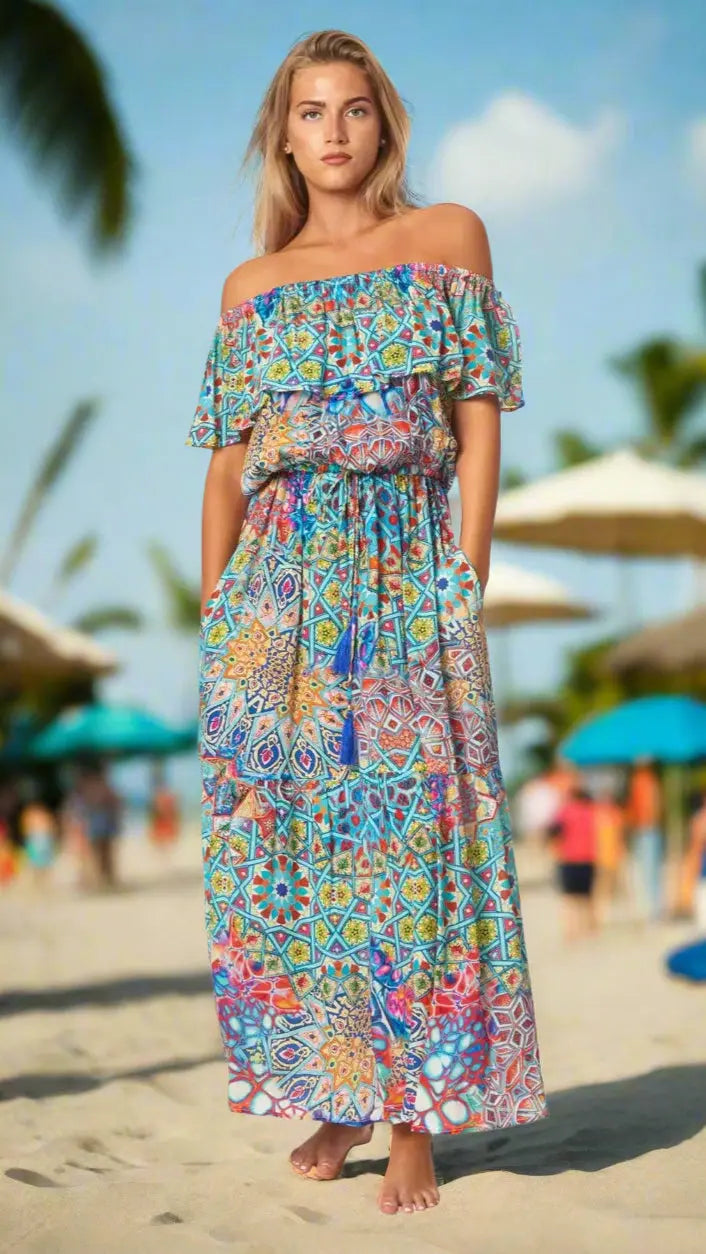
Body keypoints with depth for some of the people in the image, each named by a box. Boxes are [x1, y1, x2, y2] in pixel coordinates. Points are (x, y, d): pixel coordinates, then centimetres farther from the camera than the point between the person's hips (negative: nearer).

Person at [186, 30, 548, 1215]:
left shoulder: (450, 238, 8)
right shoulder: (252, 285, 14)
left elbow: (479, 424, 3)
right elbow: (228, 461, 13)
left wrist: (467, 582, -5)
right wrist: (213, 607, 6)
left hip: (406, 572, -2)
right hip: (281, 578, 3)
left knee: (409, 835, -6)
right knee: (280, 835, 0)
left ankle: (415, 1120, 2)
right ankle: (334, 1095, 14)